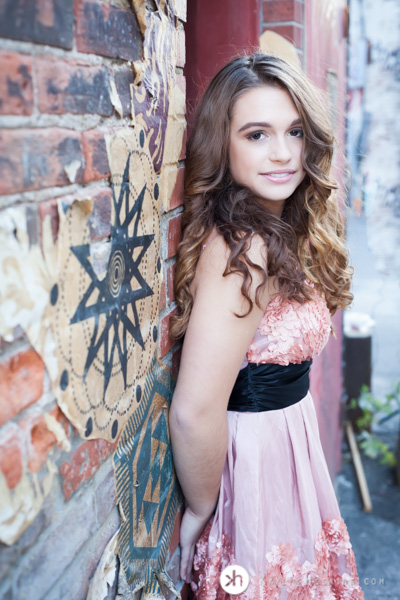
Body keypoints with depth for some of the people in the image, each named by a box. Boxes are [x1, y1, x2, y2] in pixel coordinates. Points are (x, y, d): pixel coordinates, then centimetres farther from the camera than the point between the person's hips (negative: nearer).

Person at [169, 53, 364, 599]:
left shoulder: (283, 231, 2)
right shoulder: (243, 248, -28)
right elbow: (195, 411, -31)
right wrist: (202, 512, -17)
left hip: (293, 435, 9)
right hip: (257, 454, -9)